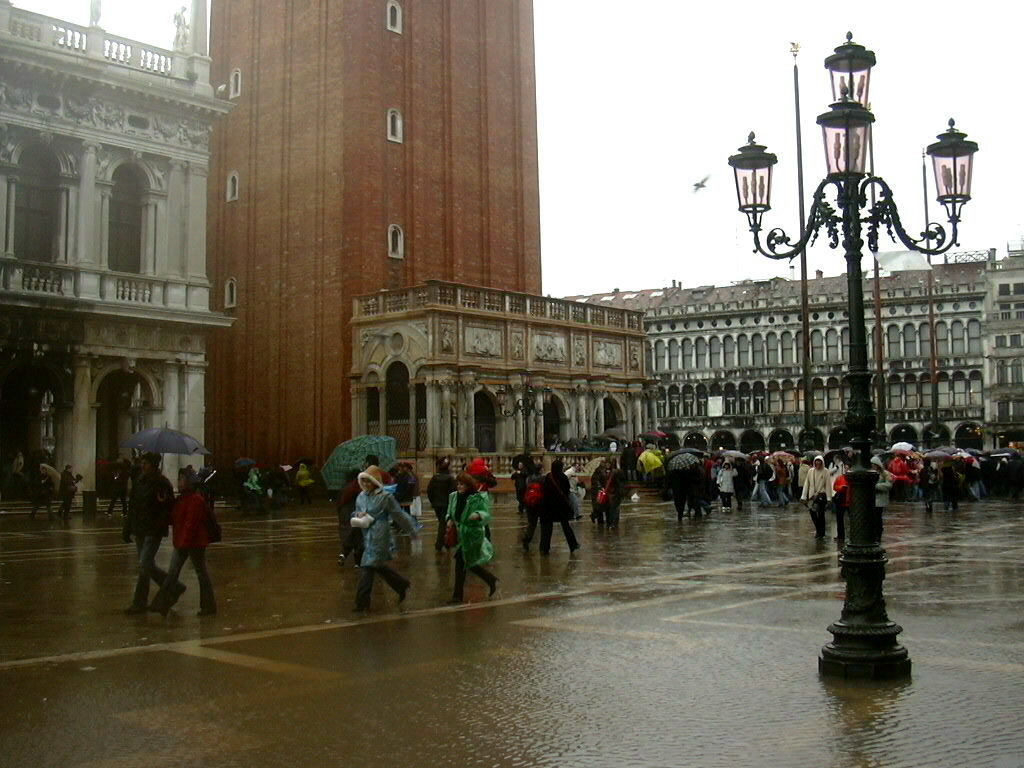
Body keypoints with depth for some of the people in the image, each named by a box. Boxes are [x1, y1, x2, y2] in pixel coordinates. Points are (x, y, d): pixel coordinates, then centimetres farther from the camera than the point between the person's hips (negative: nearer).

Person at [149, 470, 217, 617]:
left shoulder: (196, 500, -17)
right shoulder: (181, 499, 13)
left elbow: (191, 523, -23)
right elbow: (173, 519, 19)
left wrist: (185, 541, -25)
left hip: (194, 543, -9)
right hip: (181, 543, 9)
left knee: (201, 573, 1)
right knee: (172, 573, 6)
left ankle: (209, 607, 11)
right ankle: (162, 604, 8)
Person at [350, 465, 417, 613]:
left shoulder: (385, 497, -12)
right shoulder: (361, 496, 7)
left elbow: (399, 515, -5)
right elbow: (356, 514, 17)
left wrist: (412, 530, 2)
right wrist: (358, 516, -8)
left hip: (379, 536, -7)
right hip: (367, 536, 7)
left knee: (368, 567, -7)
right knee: (379, 566, 17)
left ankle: (362, 603, 1)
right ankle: (402, 585, 37)